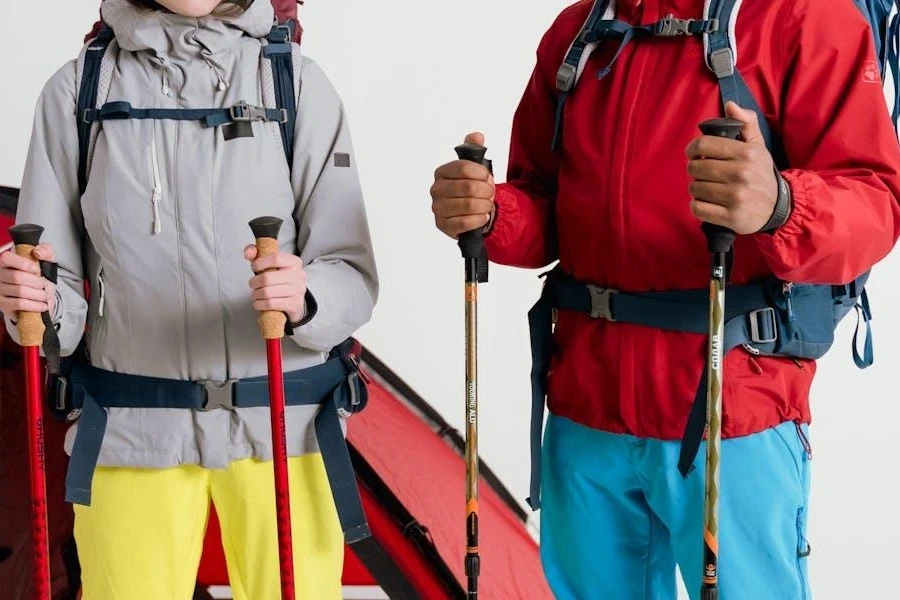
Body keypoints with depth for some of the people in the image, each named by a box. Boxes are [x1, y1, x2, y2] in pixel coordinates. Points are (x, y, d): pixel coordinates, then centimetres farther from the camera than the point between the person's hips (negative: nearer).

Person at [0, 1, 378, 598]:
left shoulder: (298, 82, -2)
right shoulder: (77, 89, 1)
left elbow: (353, 278, -5)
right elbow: (60, 290, 2)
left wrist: (304, 300, -26)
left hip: (283, 422, 0)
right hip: (129, 431, 1)